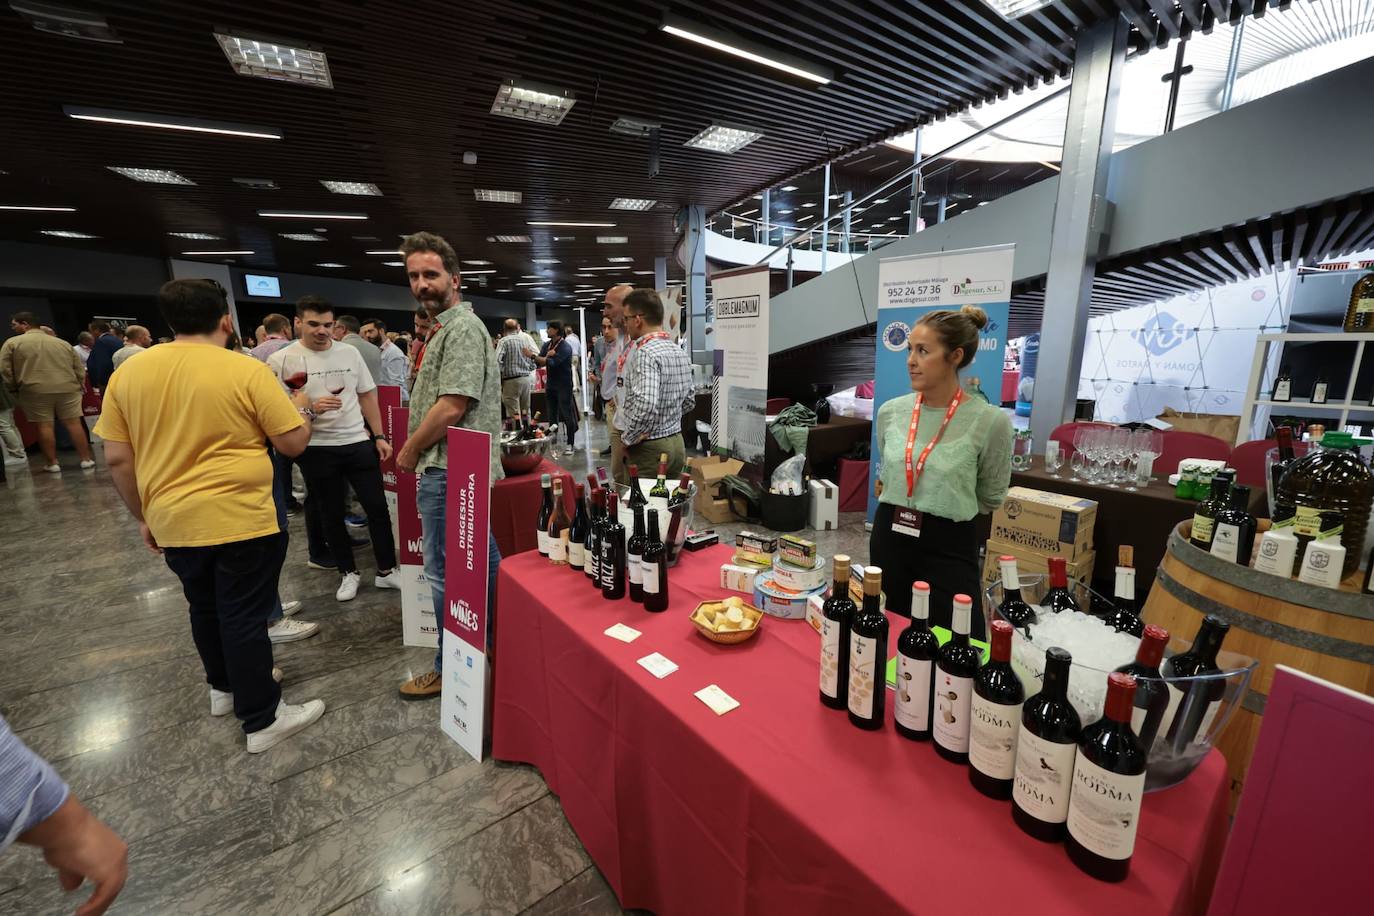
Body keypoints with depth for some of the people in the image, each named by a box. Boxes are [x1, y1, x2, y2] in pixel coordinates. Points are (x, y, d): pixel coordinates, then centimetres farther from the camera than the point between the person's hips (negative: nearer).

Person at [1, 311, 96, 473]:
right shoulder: (63, 343, 12)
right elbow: (80, 371, 10)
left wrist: (14, 389, 12)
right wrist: (77, 388, 18)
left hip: (34, 392, -2)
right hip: (67, 389, 2)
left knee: (43, 426, 3)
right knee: (74, 424, 4)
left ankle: (52, 463, 6)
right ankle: (86, 459, 4)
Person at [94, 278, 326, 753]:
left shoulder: (127, 373, 3)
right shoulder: (247, 371, -13)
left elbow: (117, 459, 6)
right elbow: (293, 443, -11)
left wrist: (144, 516, 17)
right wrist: (301, 408, 9)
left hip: (173, 523, 6)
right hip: (241, 519, -5)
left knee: (205, 608, 23)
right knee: (244, 617, 4)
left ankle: (224, 687, 41)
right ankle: (263, 719, 15)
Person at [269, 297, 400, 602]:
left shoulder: (350, 352, 4)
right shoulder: (281, 360, -6)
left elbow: (367, 396, 8)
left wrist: (379, 436, 4)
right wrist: (310, 408, -24)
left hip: (358, 443, 2)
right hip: (316, 450, -2)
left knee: (377, 507, 5)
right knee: (331, 515, 11)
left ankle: (386, 570, 18)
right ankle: (348, 572, 27)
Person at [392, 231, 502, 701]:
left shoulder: (462, 329, -14)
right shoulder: (447, 328, 19)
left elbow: (451, 406, -22)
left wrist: (409, 451, -9)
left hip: (449, 472, -10)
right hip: (464, 469, 10)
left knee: (446, 574, 1)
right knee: (481, 562, 17)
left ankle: (450, 670, 18)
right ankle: (498, 646, 31)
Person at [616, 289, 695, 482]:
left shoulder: (645, 353, -18)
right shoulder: (679, 351, 9)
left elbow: (645, 405, -31)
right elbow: (690, 400, 17)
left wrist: (627, 438, -17)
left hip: (649, 449, -8)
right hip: (677, 443, 8)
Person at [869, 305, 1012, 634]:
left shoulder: (990, 421, -14)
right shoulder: (890, 412, -1)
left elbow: (990, 499, 1)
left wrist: (946, 509, 10)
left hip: (949, 547, -4)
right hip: (889, 537, 4)